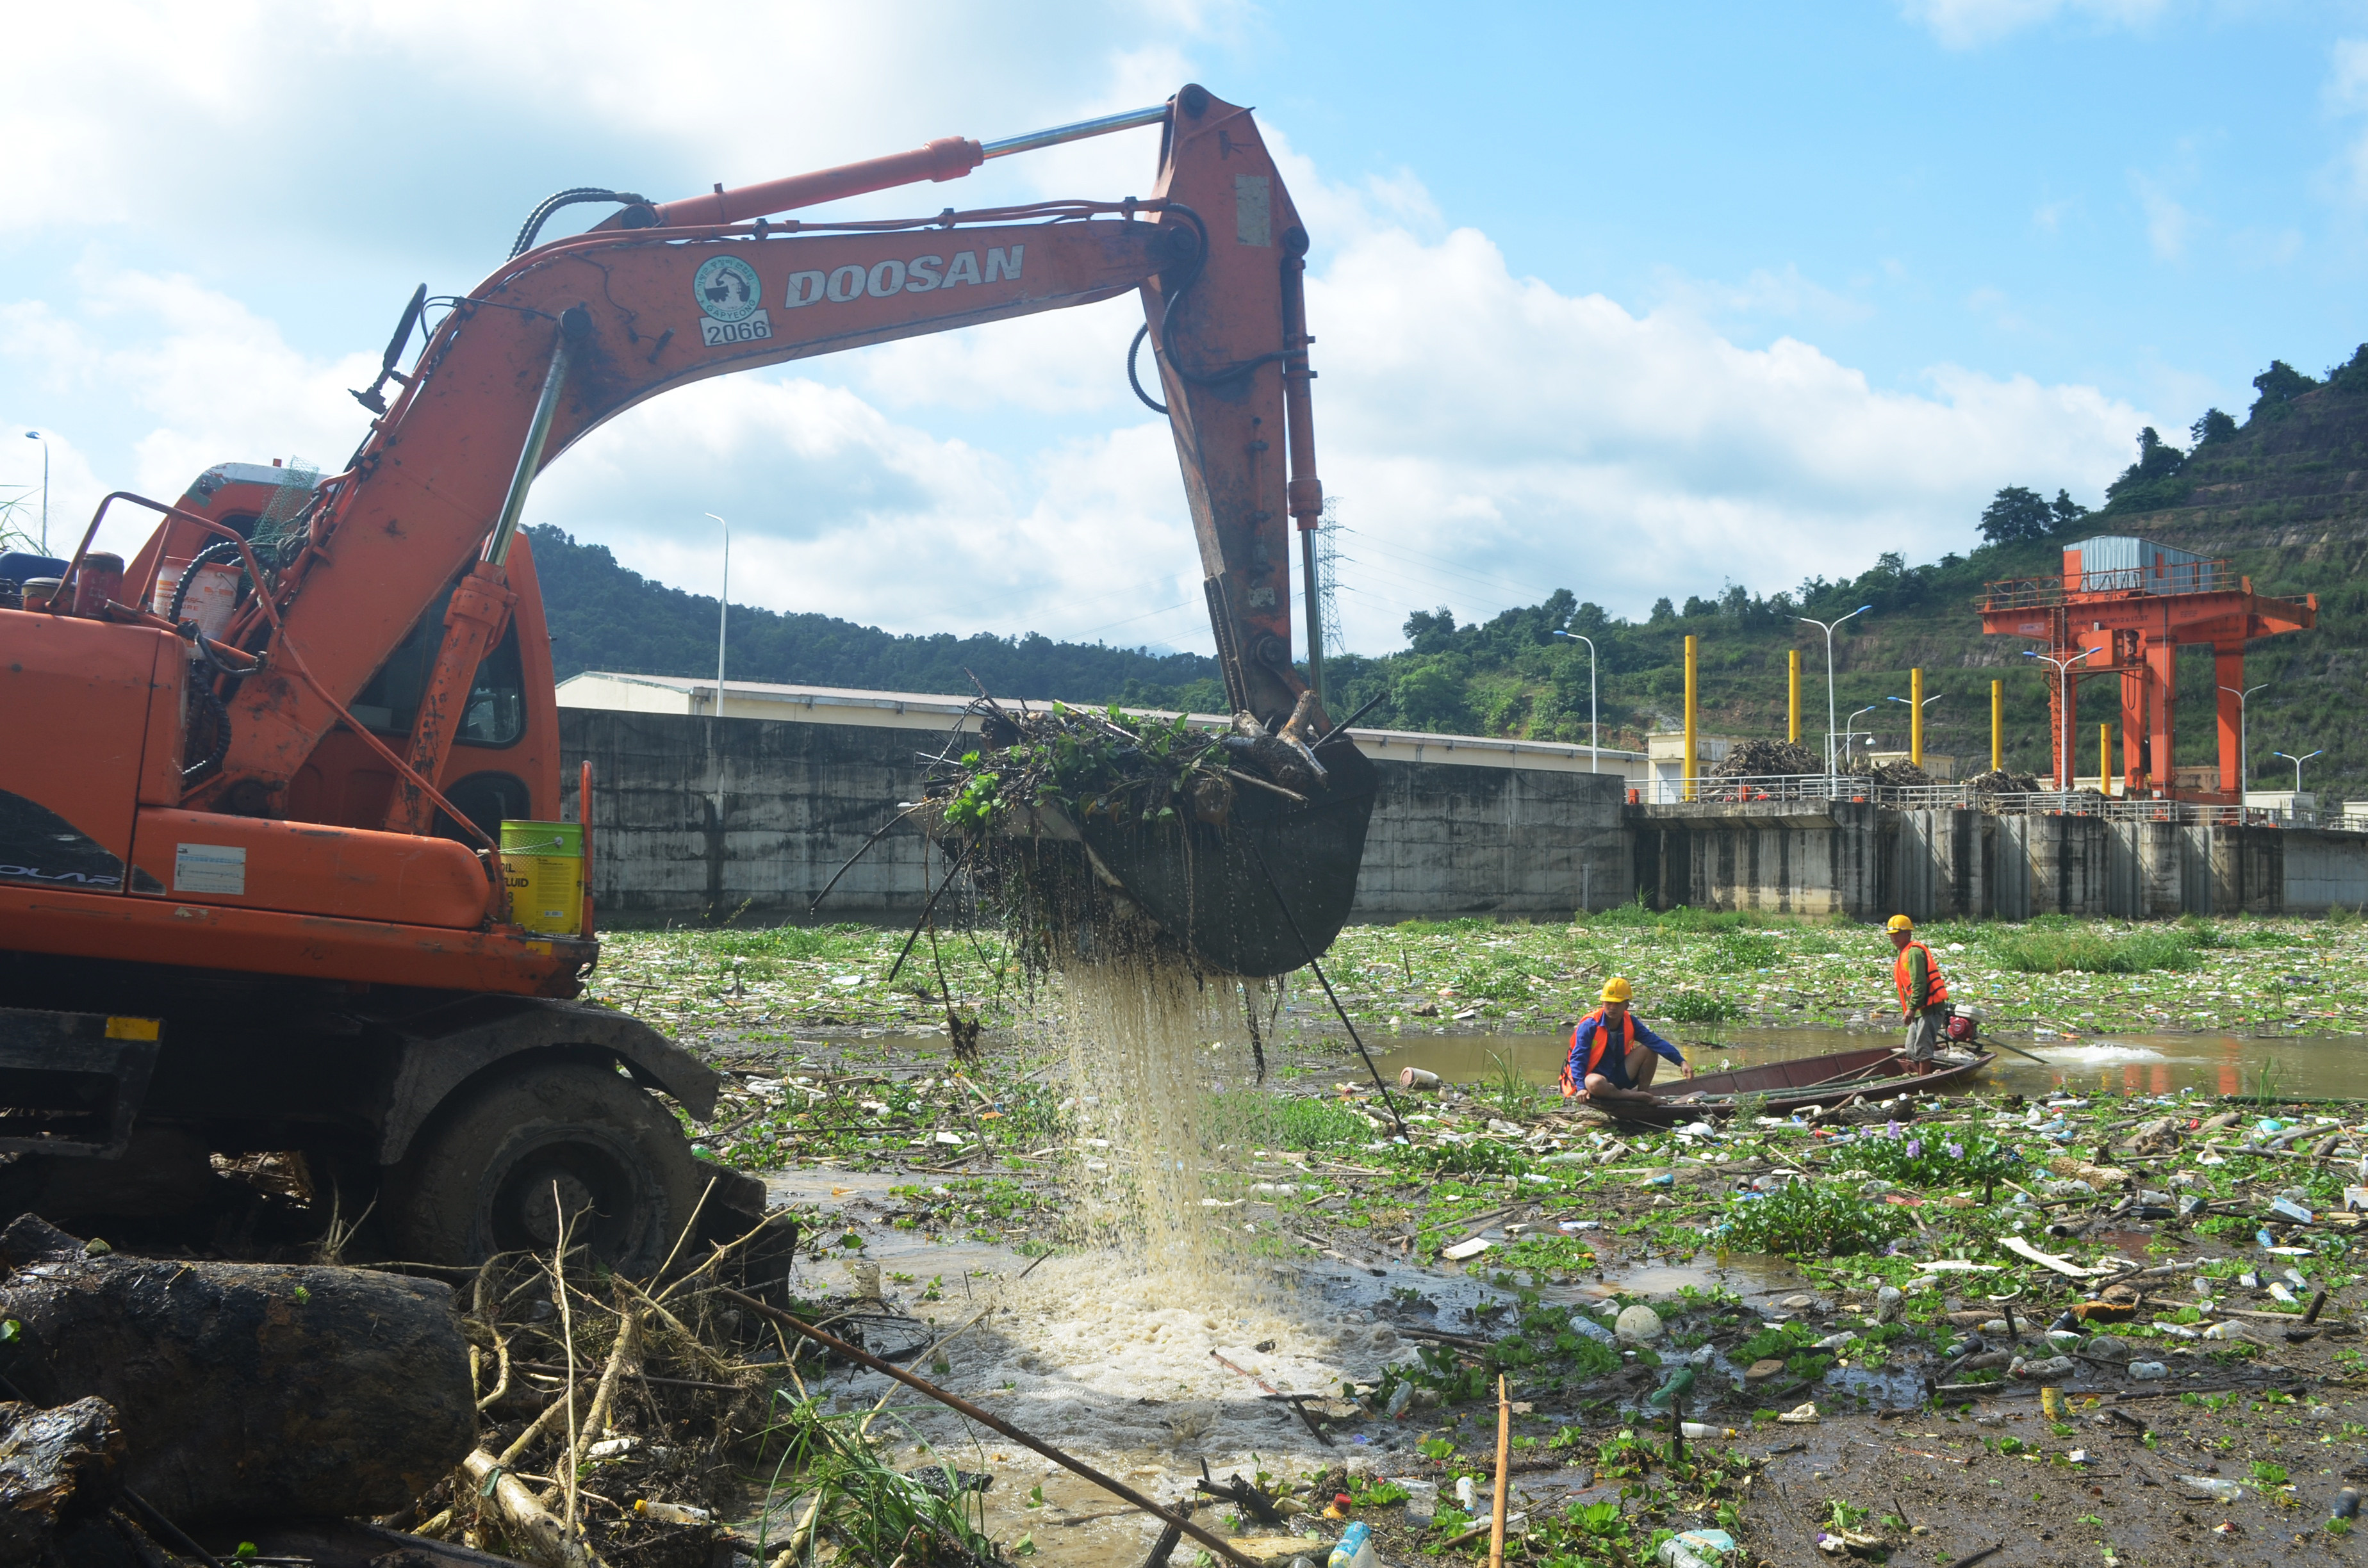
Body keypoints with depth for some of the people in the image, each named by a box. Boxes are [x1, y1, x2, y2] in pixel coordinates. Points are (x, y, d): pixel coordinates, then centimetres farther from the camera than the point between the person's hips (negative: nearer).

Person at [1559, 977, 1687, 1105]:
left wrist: (1681, 1062, -21)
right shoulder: (1590, 1025, -15)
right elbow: (1578, 1058, -17)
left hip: (1619, 1078, 6)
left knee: (1649, 1050, -7)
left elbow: (1655, 1042, -9)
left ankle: (1642, 1094, -2)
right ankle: (1630, 1096, -17)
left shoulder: (1629, 1023, 0)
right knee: (1596, 1083, -43)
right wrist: (1581, 1088, -30)